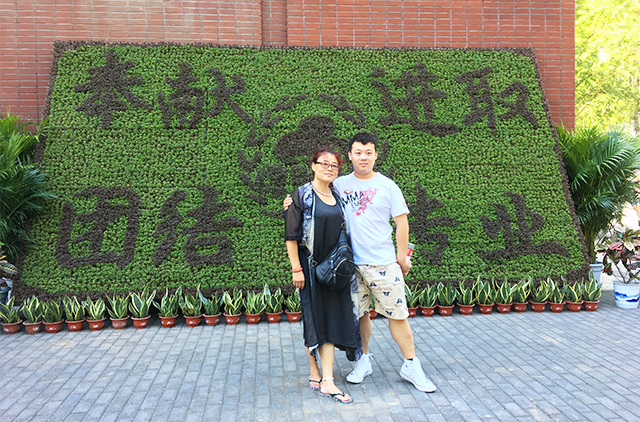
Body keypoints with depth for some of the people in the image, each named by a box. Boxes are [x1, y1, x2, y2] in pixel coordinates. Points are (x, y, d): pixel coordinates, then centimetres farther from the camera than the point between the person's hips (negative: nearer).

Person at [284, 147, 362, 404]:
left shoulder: (338, 196, 10)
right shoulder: (302, 195, -5)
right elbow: (291, 235, -8)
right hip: (310, 265, -4)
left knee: (332, 318, 0)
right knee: (313, 318, 4)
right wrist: (296, 268, -13)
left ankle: (327, 381, 4)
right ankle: (314, 373, 20)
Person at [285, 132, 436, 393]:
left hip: (383, 262, -2)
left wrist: (402, 257, -1)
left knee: (397, 314, 2)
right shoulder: (340, 184, 6)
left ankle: (411, 366, 15)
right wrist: (294, 202, -2)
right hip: (351, 263, 2)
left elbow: (401, 222, 2)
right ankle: (363, 361, 29)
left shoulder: (387, 186, 1)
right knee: (358, 313, 11)